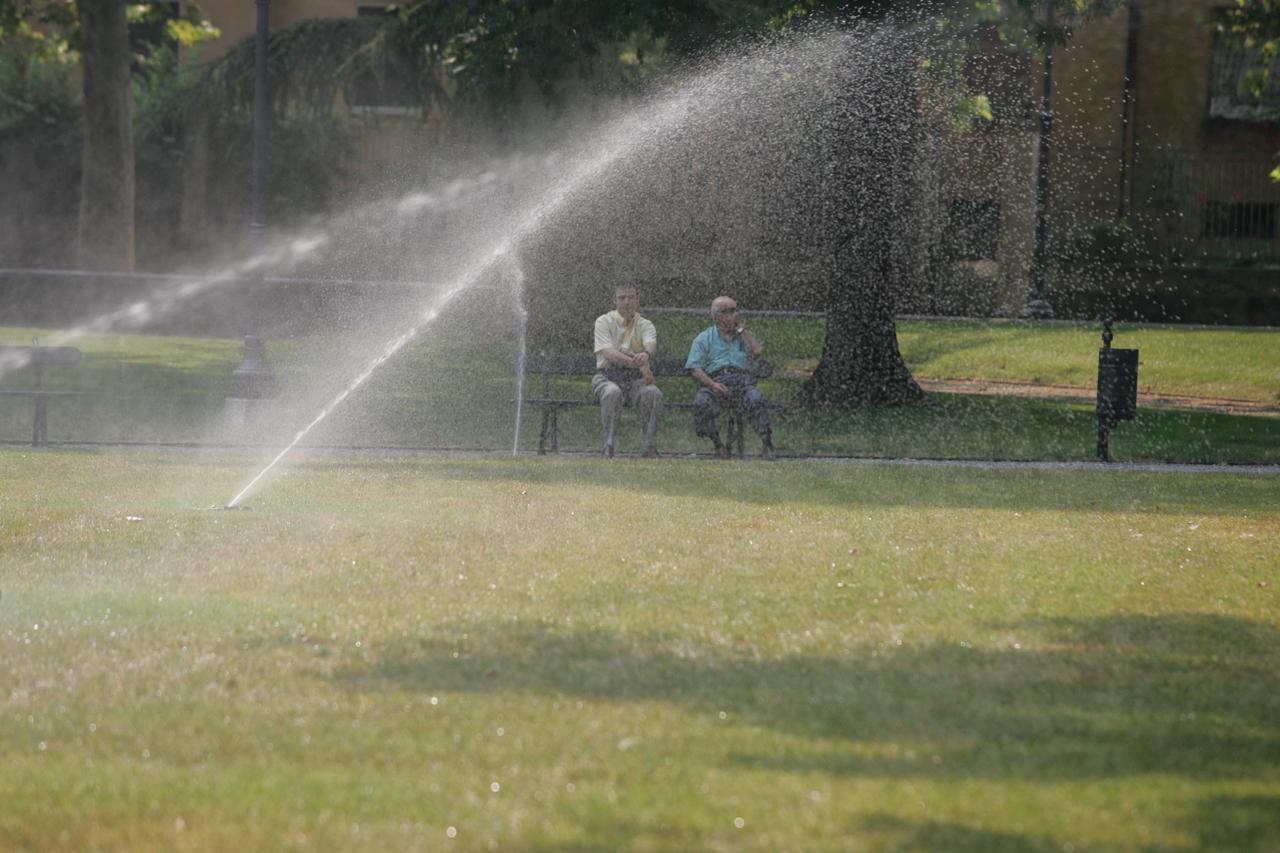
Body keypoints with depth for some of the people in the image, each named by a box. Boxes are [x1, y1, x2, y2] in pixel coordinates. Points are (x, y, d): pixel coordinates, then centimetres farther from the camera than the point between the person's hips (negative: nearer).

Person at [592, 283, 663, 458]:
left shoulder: (645, 325, 11)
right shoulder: (604, 322, 4)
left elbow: (651, 344, -13)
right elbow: (609, 353, -14)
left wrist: (646, 354, -41)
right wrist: (638, 364, -30)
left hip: (635, 378, 2)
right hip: (608, 375, -2)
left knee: (653, 393, -30)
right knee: (612, 393, -37)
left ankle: (651, 447, -25)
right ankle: (608, 446, -32)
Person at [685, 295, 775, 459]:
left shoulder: (743, 335, 25)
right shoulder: (704, 339, 16)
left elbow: (757, 351, 3)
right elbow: (695, 369, 3)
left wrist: (740, 328, 9)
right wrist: (712, 384, -15)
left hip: (741, 379, 1)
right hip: (714, 380, -1)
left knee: (757, 400, -32)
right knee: (702, 403, -34)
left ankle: (766, 444, -29)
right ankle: (717, 444, -21)